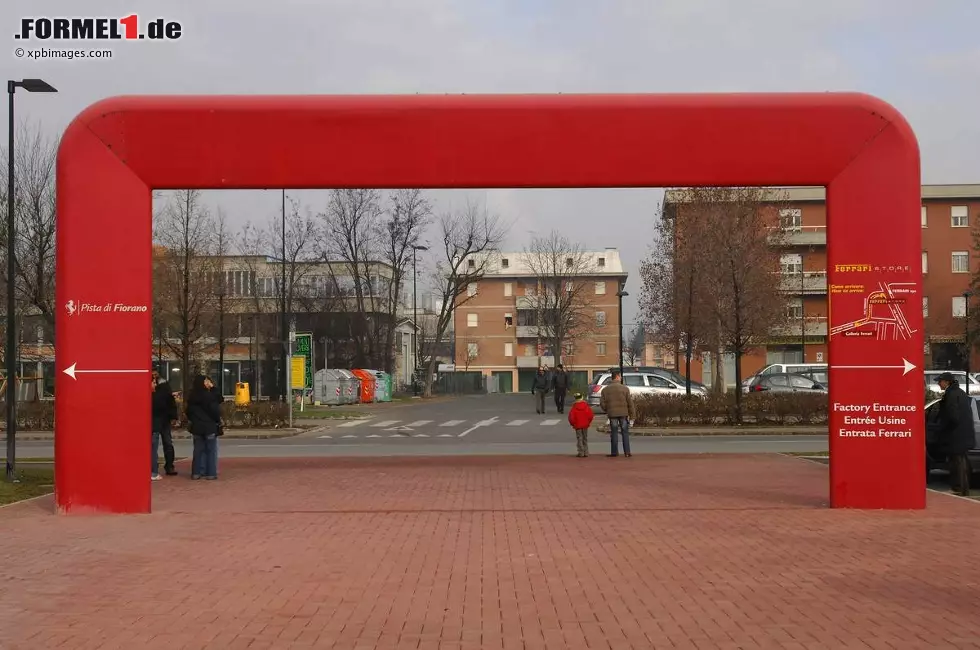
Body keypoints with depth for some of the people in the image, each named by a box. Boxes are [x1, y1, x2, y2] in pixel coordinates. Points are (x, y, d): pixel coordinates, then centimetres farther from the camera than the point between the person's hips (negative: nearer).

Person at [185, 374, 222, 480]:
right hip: (210, 426, -5)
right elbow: (215, 410, -13)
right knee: (211, 450, 2)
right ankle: (210, 473, 0)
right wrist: (218, 421, 0)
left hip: (196, 427, 5)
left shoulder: (191, 397, 4)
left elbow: (189, 411, 9)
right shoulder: (209, 395, -14)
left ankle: (197, 472, 11)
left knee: (198, 450, 11)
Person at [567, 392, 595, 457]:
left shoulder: (574, 408, -11)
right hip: (585, 425, 3)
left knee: (579, 439, 3)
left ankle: (581, 453, -1)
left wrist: (573, 424, 2)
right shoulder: (586, 406, -4)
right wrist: (589, 422, 9)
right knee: (585, 439, 13)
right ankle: (586, 453, 12)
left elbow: (571, 417, -14)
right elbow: (591, 415, -6)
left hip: (578, 426, -3)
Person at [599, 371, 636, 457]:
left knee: (614, 433, 8)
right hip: (623, 414, -2)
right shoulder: (625, 388, -4)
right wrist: (632, 414, 2)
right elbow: (630, 403, -4)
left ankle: (614, 452, 8)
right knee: (625, 433, 5)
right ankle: (627, 452, 4)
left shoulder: (605, 389, 3)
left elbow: (602, 403, 1)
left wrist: (607, 411, 18)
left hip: (612, 414, 2)